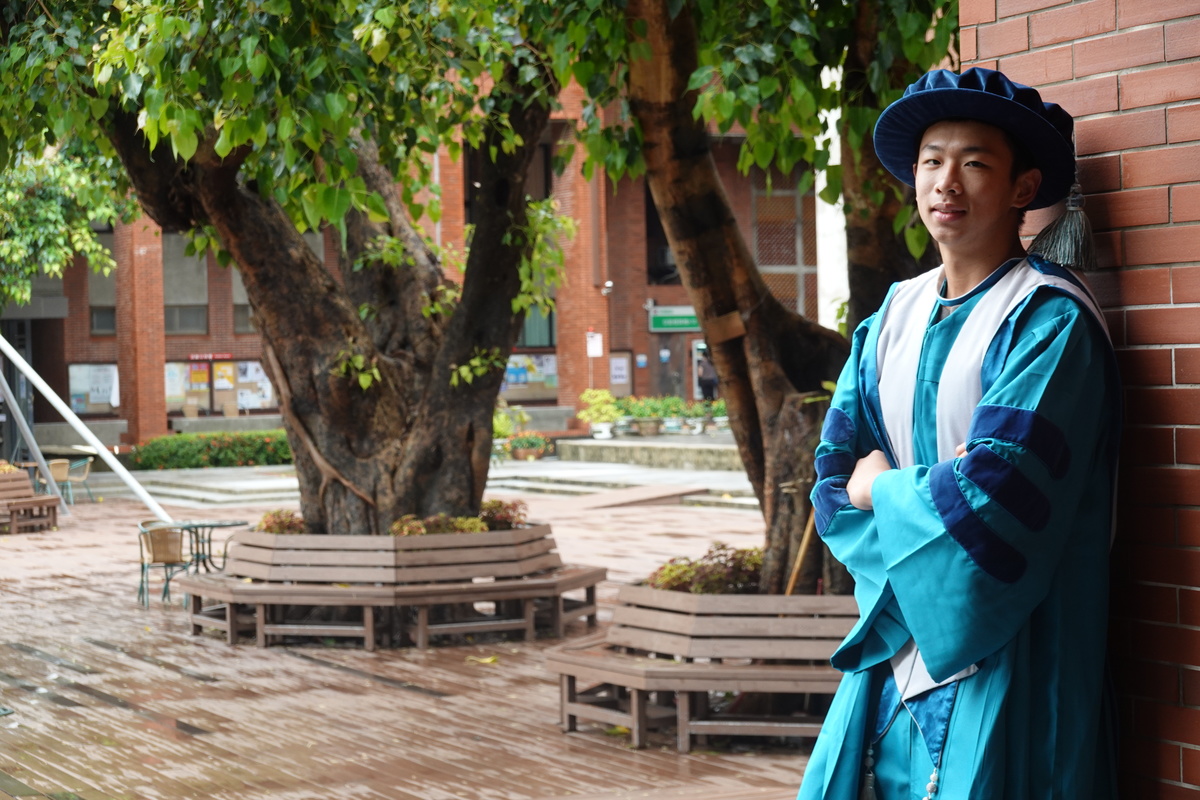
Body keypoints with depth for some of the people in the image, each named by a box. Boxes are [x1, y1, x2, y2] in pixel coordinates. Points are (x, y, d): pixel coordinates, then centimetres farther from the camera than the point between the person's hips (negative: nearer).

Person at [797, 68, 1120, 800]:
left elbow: (995, 493, -20)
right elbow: (835, 477, 6)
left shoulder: (1048, 321, -10)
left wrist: (883, 490, -4)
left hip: (1005, 670, -6)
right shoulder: (894, 317, 10)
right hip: (898, 651, 6)